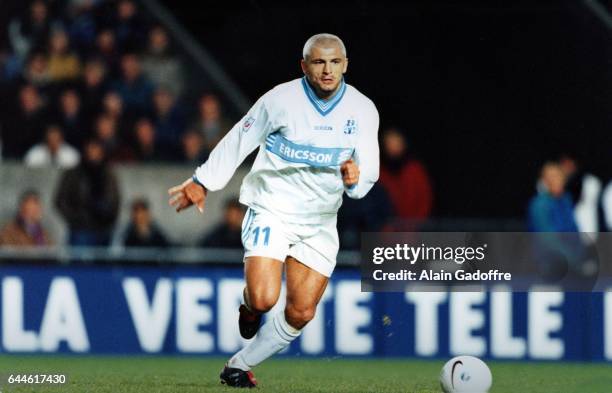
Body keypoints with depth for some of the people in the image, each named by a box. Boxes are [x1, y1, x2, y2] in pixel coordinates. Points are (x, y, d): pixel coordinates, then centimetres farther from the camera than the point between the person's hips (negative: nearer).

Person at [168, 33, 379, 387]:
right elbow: (239, 141, 1)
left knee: (301, 314, 0)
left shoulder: (363, 110, -4)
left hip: (319, 221, 4)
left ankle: (241, 365, 20)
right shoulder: (281, 100, -12)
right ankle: (249, 306, 16)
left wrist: (355, 178, -29)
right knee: (264, 299, -22)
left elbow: (369, 170, -4)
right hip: (271, 210, -4)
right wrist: (203, 183, 6)